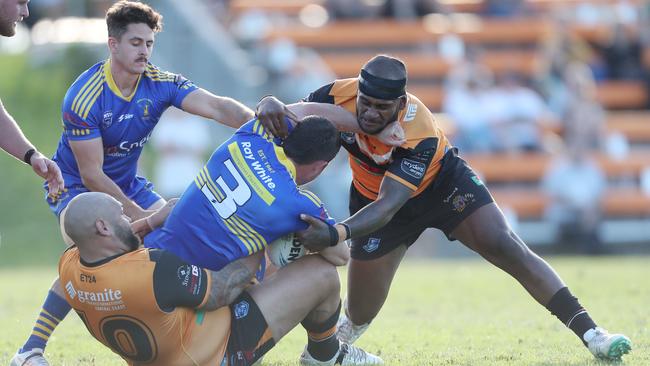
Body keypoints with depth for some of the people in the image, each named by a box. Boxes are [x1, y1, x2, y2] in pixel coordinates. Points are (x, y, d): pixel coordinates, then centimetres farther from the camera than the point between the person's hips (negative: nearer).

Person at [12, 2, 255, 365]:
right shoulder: (83, 98, -28)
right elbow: (91, 175, -25)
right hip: (75, 185, -6)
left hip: (127, 182, 6)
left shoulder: (161, 85, -15)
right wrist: (137, 215, -25)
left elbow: (217, 107, -29)